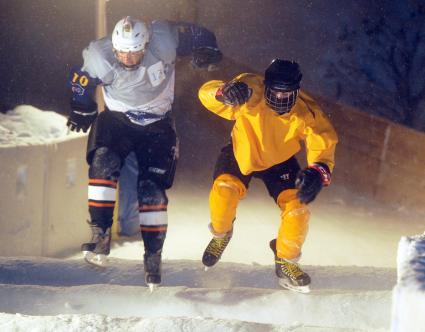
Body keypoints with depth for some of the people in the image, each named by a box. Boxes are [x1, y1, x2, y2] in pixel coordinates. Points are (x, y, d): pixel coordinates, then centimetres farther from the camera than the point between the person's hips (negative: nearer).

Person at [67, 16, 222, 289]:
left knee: (153, 190, -6)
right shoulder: (100, 58, -22)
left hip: (157, 125, 0)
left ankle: (153, 256, 6)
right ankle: (100, 235, -25)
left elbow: (198, 36, -10)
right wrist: (82, 109, 3)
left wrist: (207, 51, -28)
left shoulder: (164, 40, -25)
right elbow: (81, 80, -1)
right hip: (116, 120, 0)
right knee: (103, 163, -27)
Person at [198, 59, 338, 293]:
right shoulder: (250, 96, -34)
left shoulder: (306, 114, -30)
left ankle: (286, 262, 13)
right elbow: (206, 93, -35)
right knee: (224, 190, -28)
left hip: (279, 163, 1)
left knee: (297, 209, -15)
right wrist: (225, 93, -60)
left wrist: (318, 172, -53)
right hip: (242, 155, -1)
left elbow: (323, 144, -30)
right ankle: (221, 234, 7)